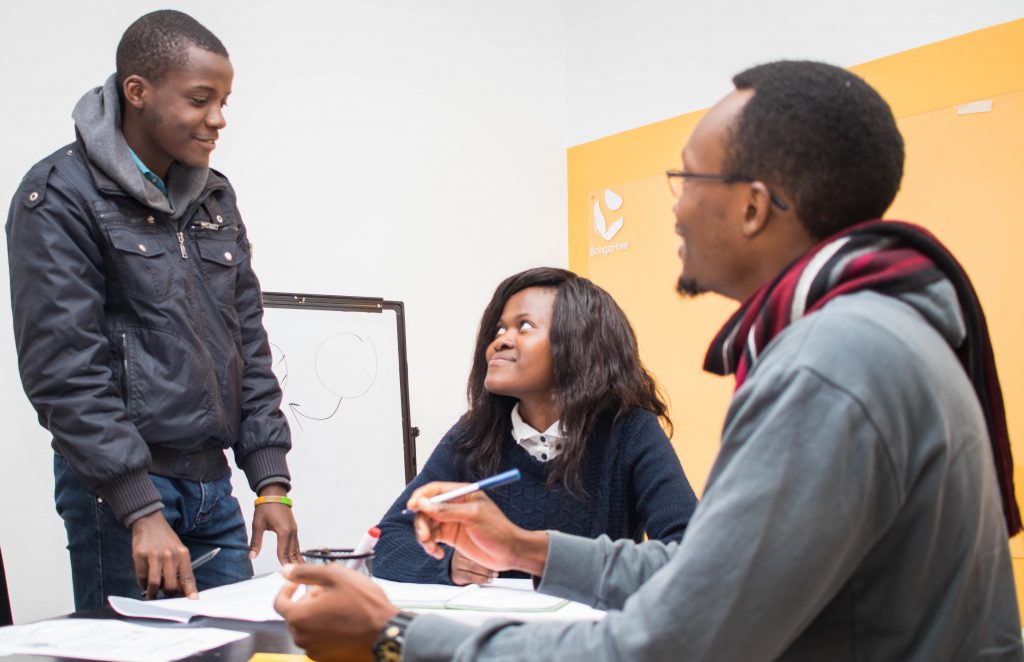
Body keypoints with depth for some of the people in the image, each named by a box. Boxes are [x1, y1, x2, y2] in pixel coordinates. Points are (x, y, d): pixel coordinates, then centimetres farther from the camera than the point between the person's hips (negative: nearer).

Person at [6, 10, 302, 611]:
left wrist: (271, 481, 5)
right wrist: (140, 511, -20)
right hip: (119, 491, -6)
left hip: (214, 486, 6)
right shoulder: (60, 196, -8)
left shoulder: (216, 197, 12)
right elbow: (63, 370, -15)